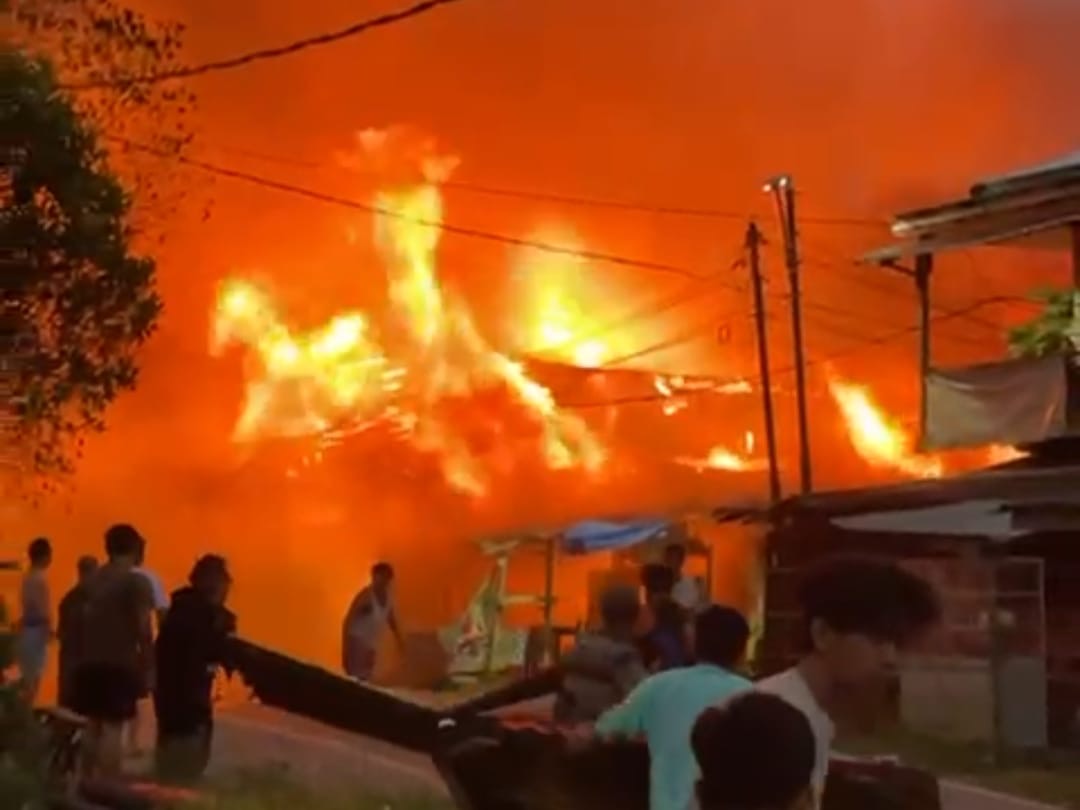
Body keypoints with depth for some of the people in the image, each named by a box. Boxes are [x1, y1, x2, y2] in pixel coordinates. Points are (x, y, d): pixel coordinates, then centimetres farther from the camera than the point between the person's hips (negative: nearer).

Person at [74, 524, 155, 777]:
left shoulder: (92, 580, 10)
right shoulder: (137, 581, -10)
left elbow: (84, 619, 13)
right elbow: (144, 628, -14)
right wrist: (148, 662, -4)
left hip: (90, 661, 6)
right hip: (120, 663, -6)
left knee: (93, 725, 14)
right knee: (113, 727, -5)